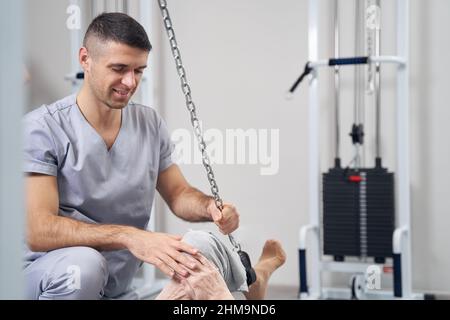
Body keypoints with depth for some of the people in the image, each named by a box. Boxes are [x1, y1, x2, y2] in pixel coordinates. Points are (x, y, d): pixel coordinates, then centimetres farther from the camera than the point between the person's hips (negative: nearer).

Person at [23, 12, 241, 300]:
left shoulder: (151, 124, 0)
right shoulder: (42, 129, -16)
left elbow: (178, 193, 11)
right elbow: (38, 231, -24)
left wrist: (209, 207, -12)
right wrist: (129, 237, -35)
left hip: (117, 289, 5)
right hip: (50, 280, -5)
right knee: (82, 264, -36)